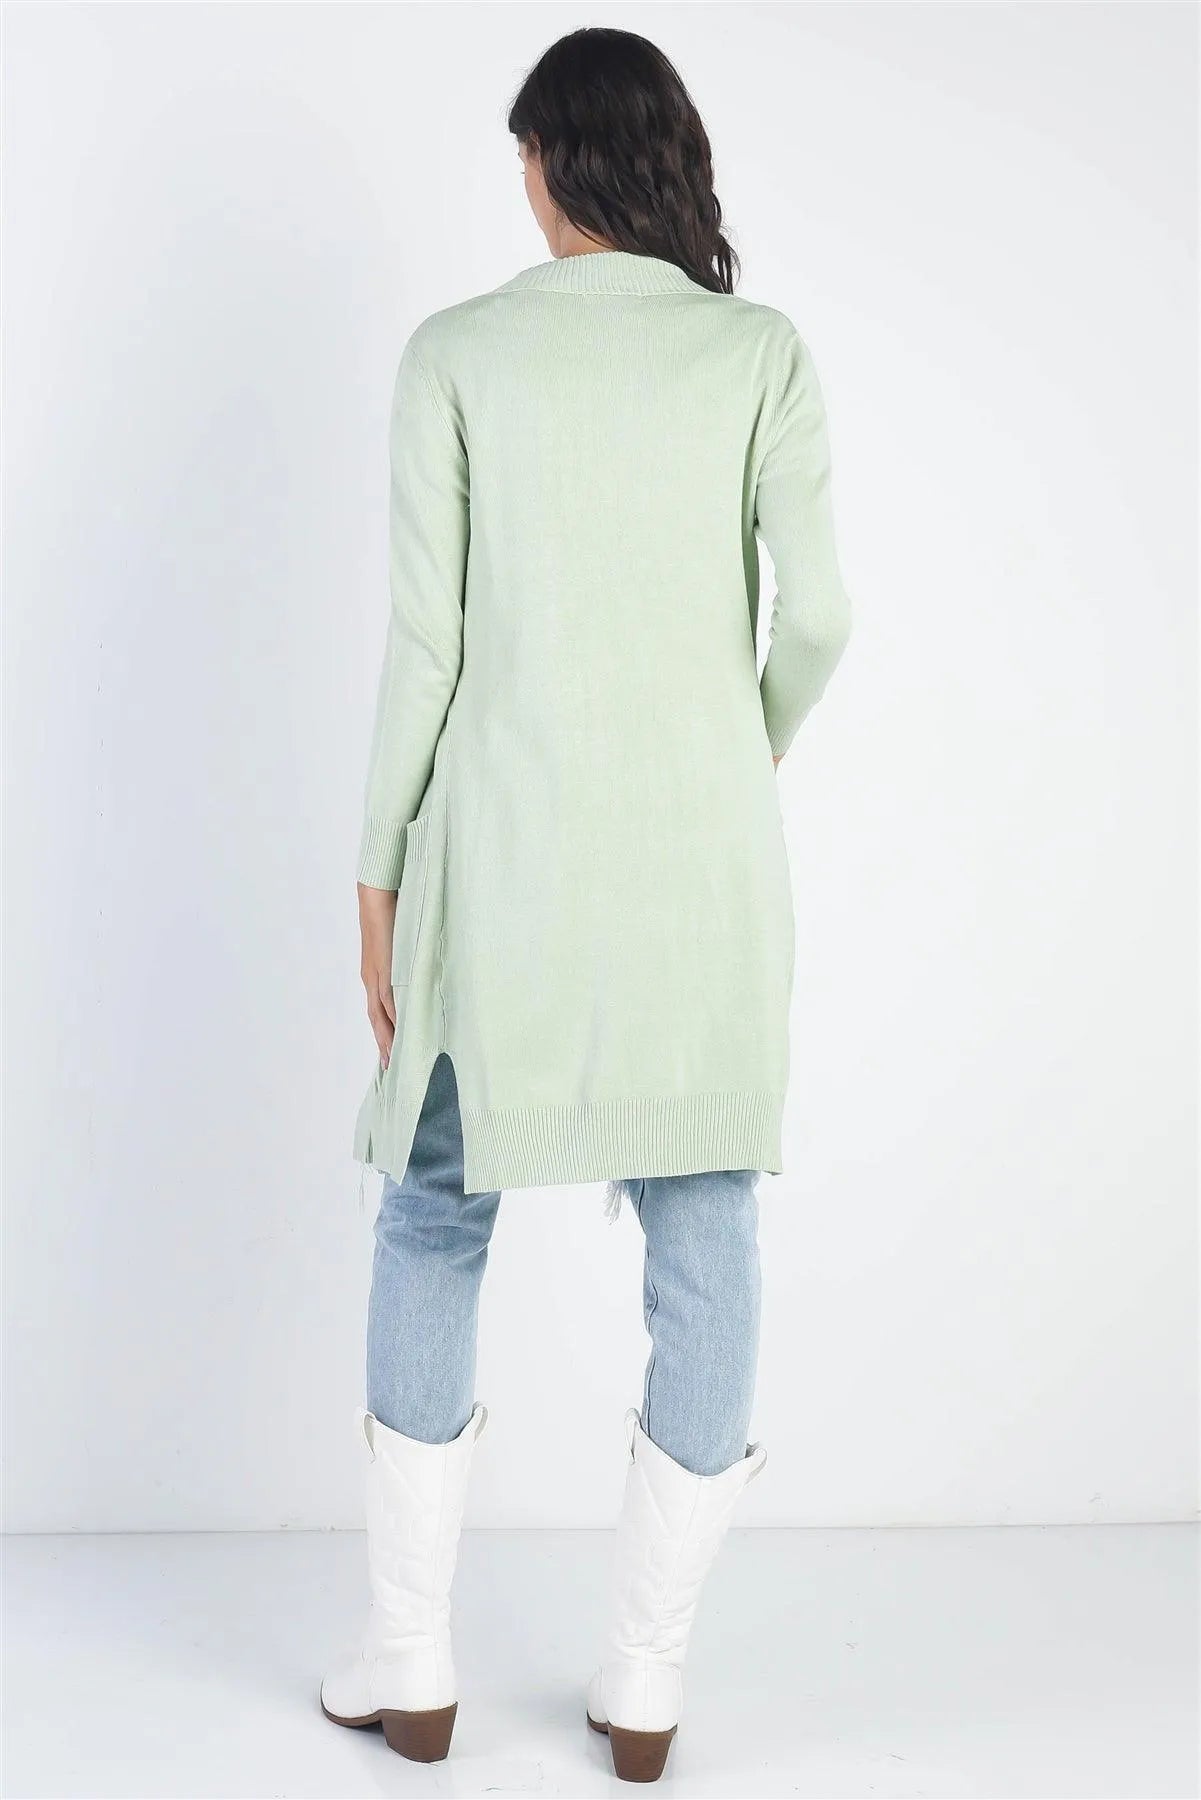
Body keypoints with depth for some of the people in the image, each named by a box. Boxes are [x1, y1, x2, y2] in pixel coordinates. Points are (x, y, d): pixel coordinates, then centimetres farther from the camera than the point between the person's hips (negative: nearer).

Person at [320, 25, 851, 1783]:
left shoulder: (457, 353, -2)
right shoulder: (760, 351, 0)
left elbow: (427, 634, -5)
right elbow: (814, 615, -4)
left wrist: (382, 870, 3)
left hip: (507, 848, 0)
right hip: (700, 856, 1)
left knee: (434, 1220, 14)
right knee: (703, 1238, 9)